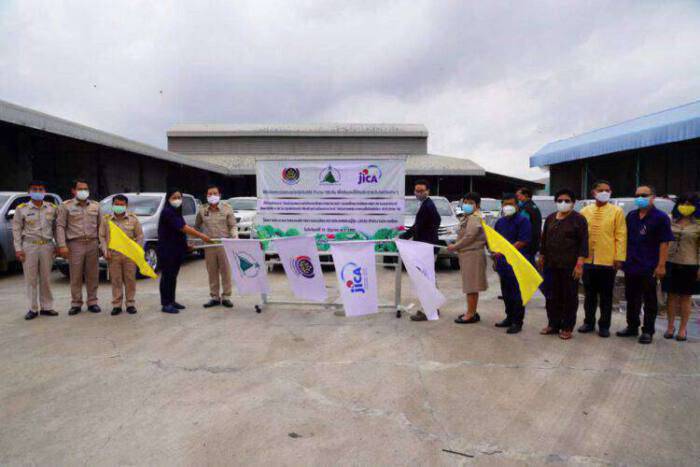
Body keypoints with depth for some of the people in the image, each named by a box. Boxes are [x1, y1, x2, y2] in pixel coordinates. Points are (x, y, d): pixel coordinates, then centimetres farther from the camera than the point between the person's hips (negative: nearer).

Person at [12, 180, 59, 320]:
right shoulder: (21, 209, 2)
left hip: (47, 246, 2)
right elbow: (16, 230, 2)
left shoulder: (52, 208, 8)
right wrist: (18, 249, -4)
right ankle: (33, 309, 8)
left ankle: (46, 307, 14)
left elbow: (56, 228, 11)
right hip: (29, 246, -2)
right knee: (31, 279, 1)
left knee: (46, 278, 6)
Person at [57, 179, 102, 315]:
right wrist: (62, 245, -9)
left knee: (93, 276, 5)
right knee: (75, 277, 0)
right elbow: (60, 226, 0)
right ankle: (76, 304, 10)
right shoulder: (66, 206, 4)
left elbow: (100, 226, 14)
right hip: (75, 244, -2)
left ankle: (92, 302, 15)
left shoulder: (95, 206, 13)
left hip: (92, 244, 2)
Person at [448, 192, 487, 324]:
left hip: (473, 254, -10)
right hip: (466, 254, 10)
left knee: (471, 285, -5)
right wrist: (456, 246, 4)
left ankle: (471, 314, 1)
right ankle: (472, 312, 24)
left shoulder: (475, 218, -14)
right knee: (470, 285, 15)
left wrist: (455, 246, -11)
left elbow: (469, 237, -20)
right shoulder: (466, 217, 17)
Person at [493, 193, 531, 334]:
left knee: (517, 294, -2)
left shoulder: (523, 221, -6)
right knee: (506, 293, 14)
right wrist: (495, 259, 16)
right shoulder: (500, 222, 16)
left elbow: (523, 242, -15)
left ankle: (517, 322, 6)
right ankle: (509, 317, 26)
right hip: (503, 263, 7)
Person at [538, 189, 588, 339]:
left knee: (570, 297, 3)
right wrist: (542, 257, 15)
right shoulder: (550, 218, 12)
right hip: (552, 265, 5)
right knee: (553, 296, 10)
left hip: (570, 266, -5)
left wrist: (579, 264, -15)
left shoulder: (579, 219, -5)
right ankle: (553, 324, 21)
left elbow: (583, 243, -9)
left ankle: (567, 328, 12)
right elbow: (544, 240, 18)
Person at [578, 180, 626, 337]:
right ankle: (589, 322, 26)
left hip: (607, 261, -2)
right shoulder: (585, 211, 7)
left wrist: (619, 258, -9)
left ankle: (604, 325, 19)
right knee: (590, 294, 13)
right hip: (588, 260, 3)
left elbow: (621, 236, -4)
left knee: (606, 295, 8)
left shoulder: (617, 211, 0)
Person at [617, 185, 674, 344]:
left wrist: (661, 266, -15)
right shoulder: (631, 216, 11)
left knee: (649, 301, 6)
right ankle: (632, 327, 25)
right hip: (630, 266, 6)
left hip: (649, 268, -5)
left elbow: (664, 243, -10)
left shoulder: (660, 217, -7)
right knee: (631, 299, 14)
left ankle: (648, 331, 15)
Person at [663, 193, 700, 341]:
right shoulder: (671, 221, 6)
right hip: (671, 263, 2)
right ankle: (670, 326, 18)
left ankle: (683, 329, 16)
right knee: (672, 296, 8)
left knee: (685, 297, 6)